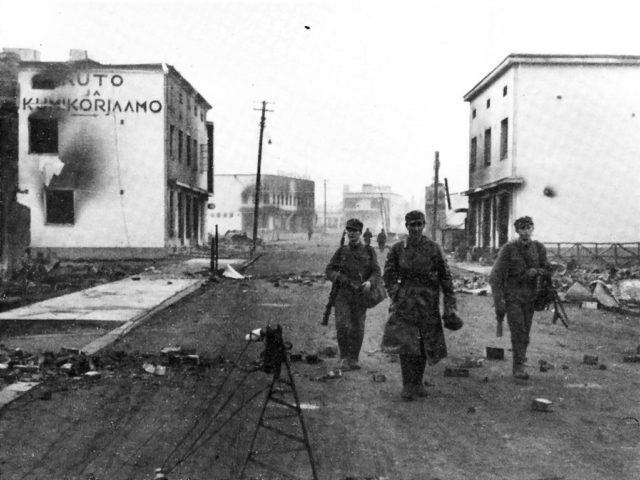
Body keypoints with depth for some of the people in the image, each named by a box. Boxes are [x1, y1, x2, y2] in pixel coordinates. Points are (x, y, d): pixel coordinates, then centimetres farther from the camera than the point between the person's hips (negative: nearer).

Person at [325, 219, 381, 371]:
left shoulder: (369, 251, 7)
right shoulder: (341, 251, 9)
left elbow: (376, 272, 2)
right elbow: (329, 271, 7)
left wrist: (369, 282, -20)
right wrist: (340, 278, -13)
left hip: (360, 294, 0)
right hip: (342, 294, 0)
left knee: (357, 328, 3)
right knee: (342, 325, -14)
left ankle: (353, 359, 17)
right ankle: (344, 357, -2)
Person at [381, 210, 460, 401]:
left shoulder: (433, 249, -1)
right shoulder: (397, 249, 0)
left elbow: (445, 277, 2)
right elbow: (388, 276, 9)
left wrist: (450, 305, -1)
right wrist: (395, 296, -2)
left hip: (428, 303, 1)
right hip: (406, 302, -1)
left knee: (425, 345, 7)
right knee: (405, 342, -11)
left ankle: (418, 382, 25)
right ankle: (407, 386, -2)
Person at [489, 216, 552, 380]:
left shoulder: (538, 248, 1)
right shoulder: (508, 248, -11)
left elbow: (548, 269, 8)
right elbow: (495, 275, -13)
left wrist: (536, 271, -16)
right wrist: (498, 300, -20)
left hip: (529, 296, 4)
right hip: (511, 295, -4)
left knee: (525, 331, 8)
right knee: (518, 330, -12)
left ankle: (520, 359, 23)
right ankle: (519, 366, -7)